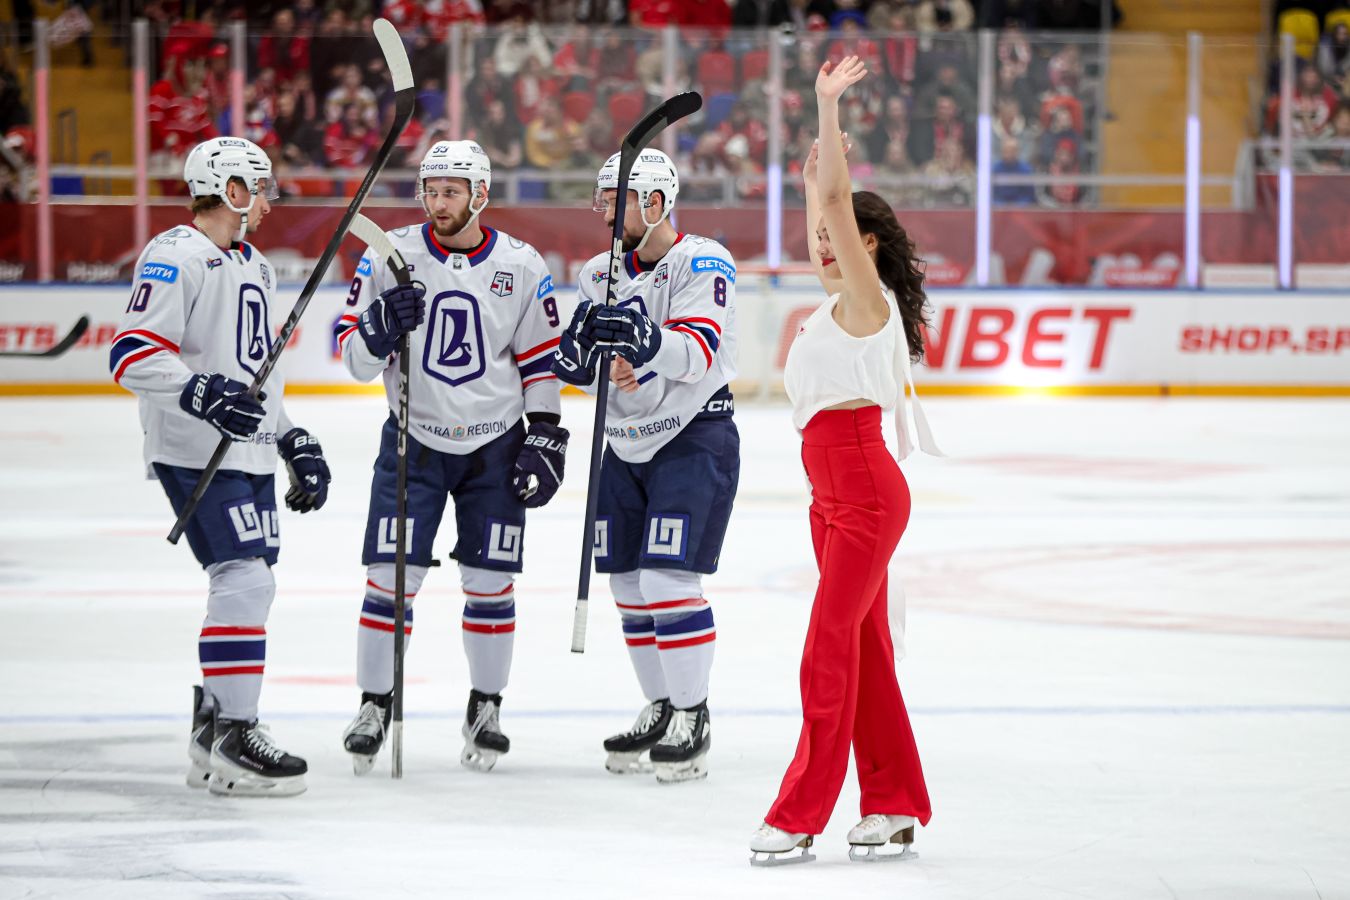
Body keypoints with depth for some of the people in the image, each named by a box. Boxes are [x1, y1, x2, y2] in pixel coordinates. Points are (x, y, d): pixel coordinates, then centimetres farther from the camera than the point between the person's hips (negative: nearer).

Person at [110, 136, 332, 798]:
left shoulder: (254, 268, 20)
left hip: (249, 453, 10)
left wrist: (296, 443, 23)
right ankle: (232, 742, -15)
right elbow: (133, 357, -19)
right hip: (196, 453, -10)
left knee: (246, 588, 11)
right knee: (245, 581, -16)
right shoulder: (175, 259, -11)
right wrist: (203, 394, -32)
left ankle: (210, 732, 20)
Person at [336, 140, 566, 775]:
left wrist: (545, 436, -1)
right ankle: (374, 705, 6)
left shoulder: (521, 268, -3)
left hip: (495, 445, 1)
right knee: (392, 576, -6)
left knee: (489, 580, 2)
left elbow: (541, 359, 5)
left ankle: (486, 708, 17)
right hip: (413, 438, 0)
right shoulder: (390, 257, -6)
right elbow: (355, 359, -5)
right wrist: (379, 328, -26)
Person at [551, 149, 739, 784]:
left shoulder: (703, 263, -13)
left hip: (695, 437, -7)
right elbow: (571, 362, 2)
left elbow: (700, 351, -26)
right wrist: (586, 352, -21)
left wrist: (641, 339, -44)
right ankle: (659, 711, 21)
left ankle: (692, 720, -5)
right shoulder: (600, 274, 8)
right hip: (627, 443, 7)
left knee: (669, 578, -14)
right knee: (628, 584, 8)